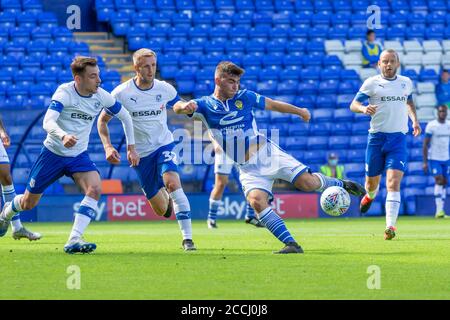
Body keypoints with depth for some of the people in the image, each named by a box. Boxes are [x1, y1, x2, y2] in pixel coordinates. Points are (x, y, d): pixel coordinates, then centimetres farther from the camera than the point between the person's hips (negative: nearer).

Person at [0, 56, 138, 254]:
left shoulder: (101, 96, -8)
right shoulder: (64, 93, -22)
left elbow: (125, 117, 9)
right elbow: (48, 122, -36)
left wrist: (131, 148, 7)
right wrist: (63, 136, -55)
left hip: (79, 156, 3)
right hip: (53, 153, -3)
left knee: (95, 189, -26)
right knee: (28, 203, 10)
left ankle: (74, 241, -28)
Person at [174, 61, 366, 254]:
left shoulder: (245, 97, 1)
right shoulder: (205, 105, -2)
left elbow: (273, 105, 16)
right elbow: (178, 107, -19)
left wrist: (299, 111, 22)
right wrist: (185, 106, -43)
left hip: (268, 153, 0)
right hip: (248, 168, 0)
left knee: (308, 183, -12)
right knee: (257, 201, -27)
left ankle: (340, 185, 20)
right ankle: (292, 245, -23)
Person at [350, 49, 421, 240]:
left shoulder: (406, 83, 11)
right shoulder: (371, 83, 0)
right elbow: (353, 105, -2)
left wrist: (414, 120, 14)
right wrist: (364, 108, -24)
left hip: (398, 139, 1)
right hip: (376, 137, 0)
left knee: (393, 183, -17)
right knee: (371, 182, 11)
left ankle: (390, 226, -22)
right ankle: (370, 196, 50)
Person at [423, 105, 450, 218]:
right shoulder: (431, 126, -9)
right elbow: (425, 144, -8)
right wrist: (425, 162, -13)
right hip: (434, 158, -5)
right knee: (439, 180, -18)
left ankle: (441, 211, 13)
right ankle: (439, 210, -21)